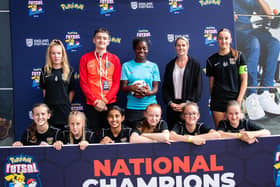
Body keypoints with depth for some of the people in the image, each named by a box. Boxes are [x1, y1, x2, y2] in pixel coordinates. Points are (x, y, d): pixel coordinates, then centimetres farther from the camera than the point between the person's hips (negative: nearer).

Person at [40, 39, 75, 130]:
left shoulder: (69, 70, 1)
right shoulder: (45, 70, 4)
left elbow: (71, 90, 5)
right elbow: (44, 89, 9)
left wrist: (67, 104, 3)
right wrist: (48, 101, 4)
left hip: (64, 109, 0)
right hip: (49, 108, 1)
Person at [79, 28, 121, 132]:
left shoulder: (114, 59, 8)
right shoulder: (85, 58, 6)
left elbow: (116, 83, 3)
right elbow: (83, 83, 1)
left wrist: (105, 100, -9)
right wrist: (95, 101, -9)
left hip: (110, 104, 1)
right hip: (91, 104, -1)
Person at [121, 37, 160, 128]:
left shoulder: (153, 66, 9)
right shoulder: (126, 66, 7)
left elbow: (156, 87, 5)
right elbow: (124, 87, 3)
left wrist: (149, 92, -18)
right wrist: (132, 88, -20)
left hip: (150, 107, 1)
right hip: (132, 107, 0)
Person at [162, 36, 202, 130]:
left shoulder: (195, 65, 3)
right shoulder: (170, 65, 12)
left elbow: (198, 87, -2)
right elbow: (165, 87, 10)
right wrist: (170, 103, -4)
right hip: (172, 106, 3)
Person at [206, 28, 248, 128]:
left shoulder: (238, 56, 3)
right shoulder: (212, 60, 8)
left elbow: (244, 80, 0)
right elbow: (211, 82, 11)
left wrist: (239, 100, -7)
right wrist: (212, 98, 4)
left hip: (235, 99, -1)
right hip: (218, 101, 1)